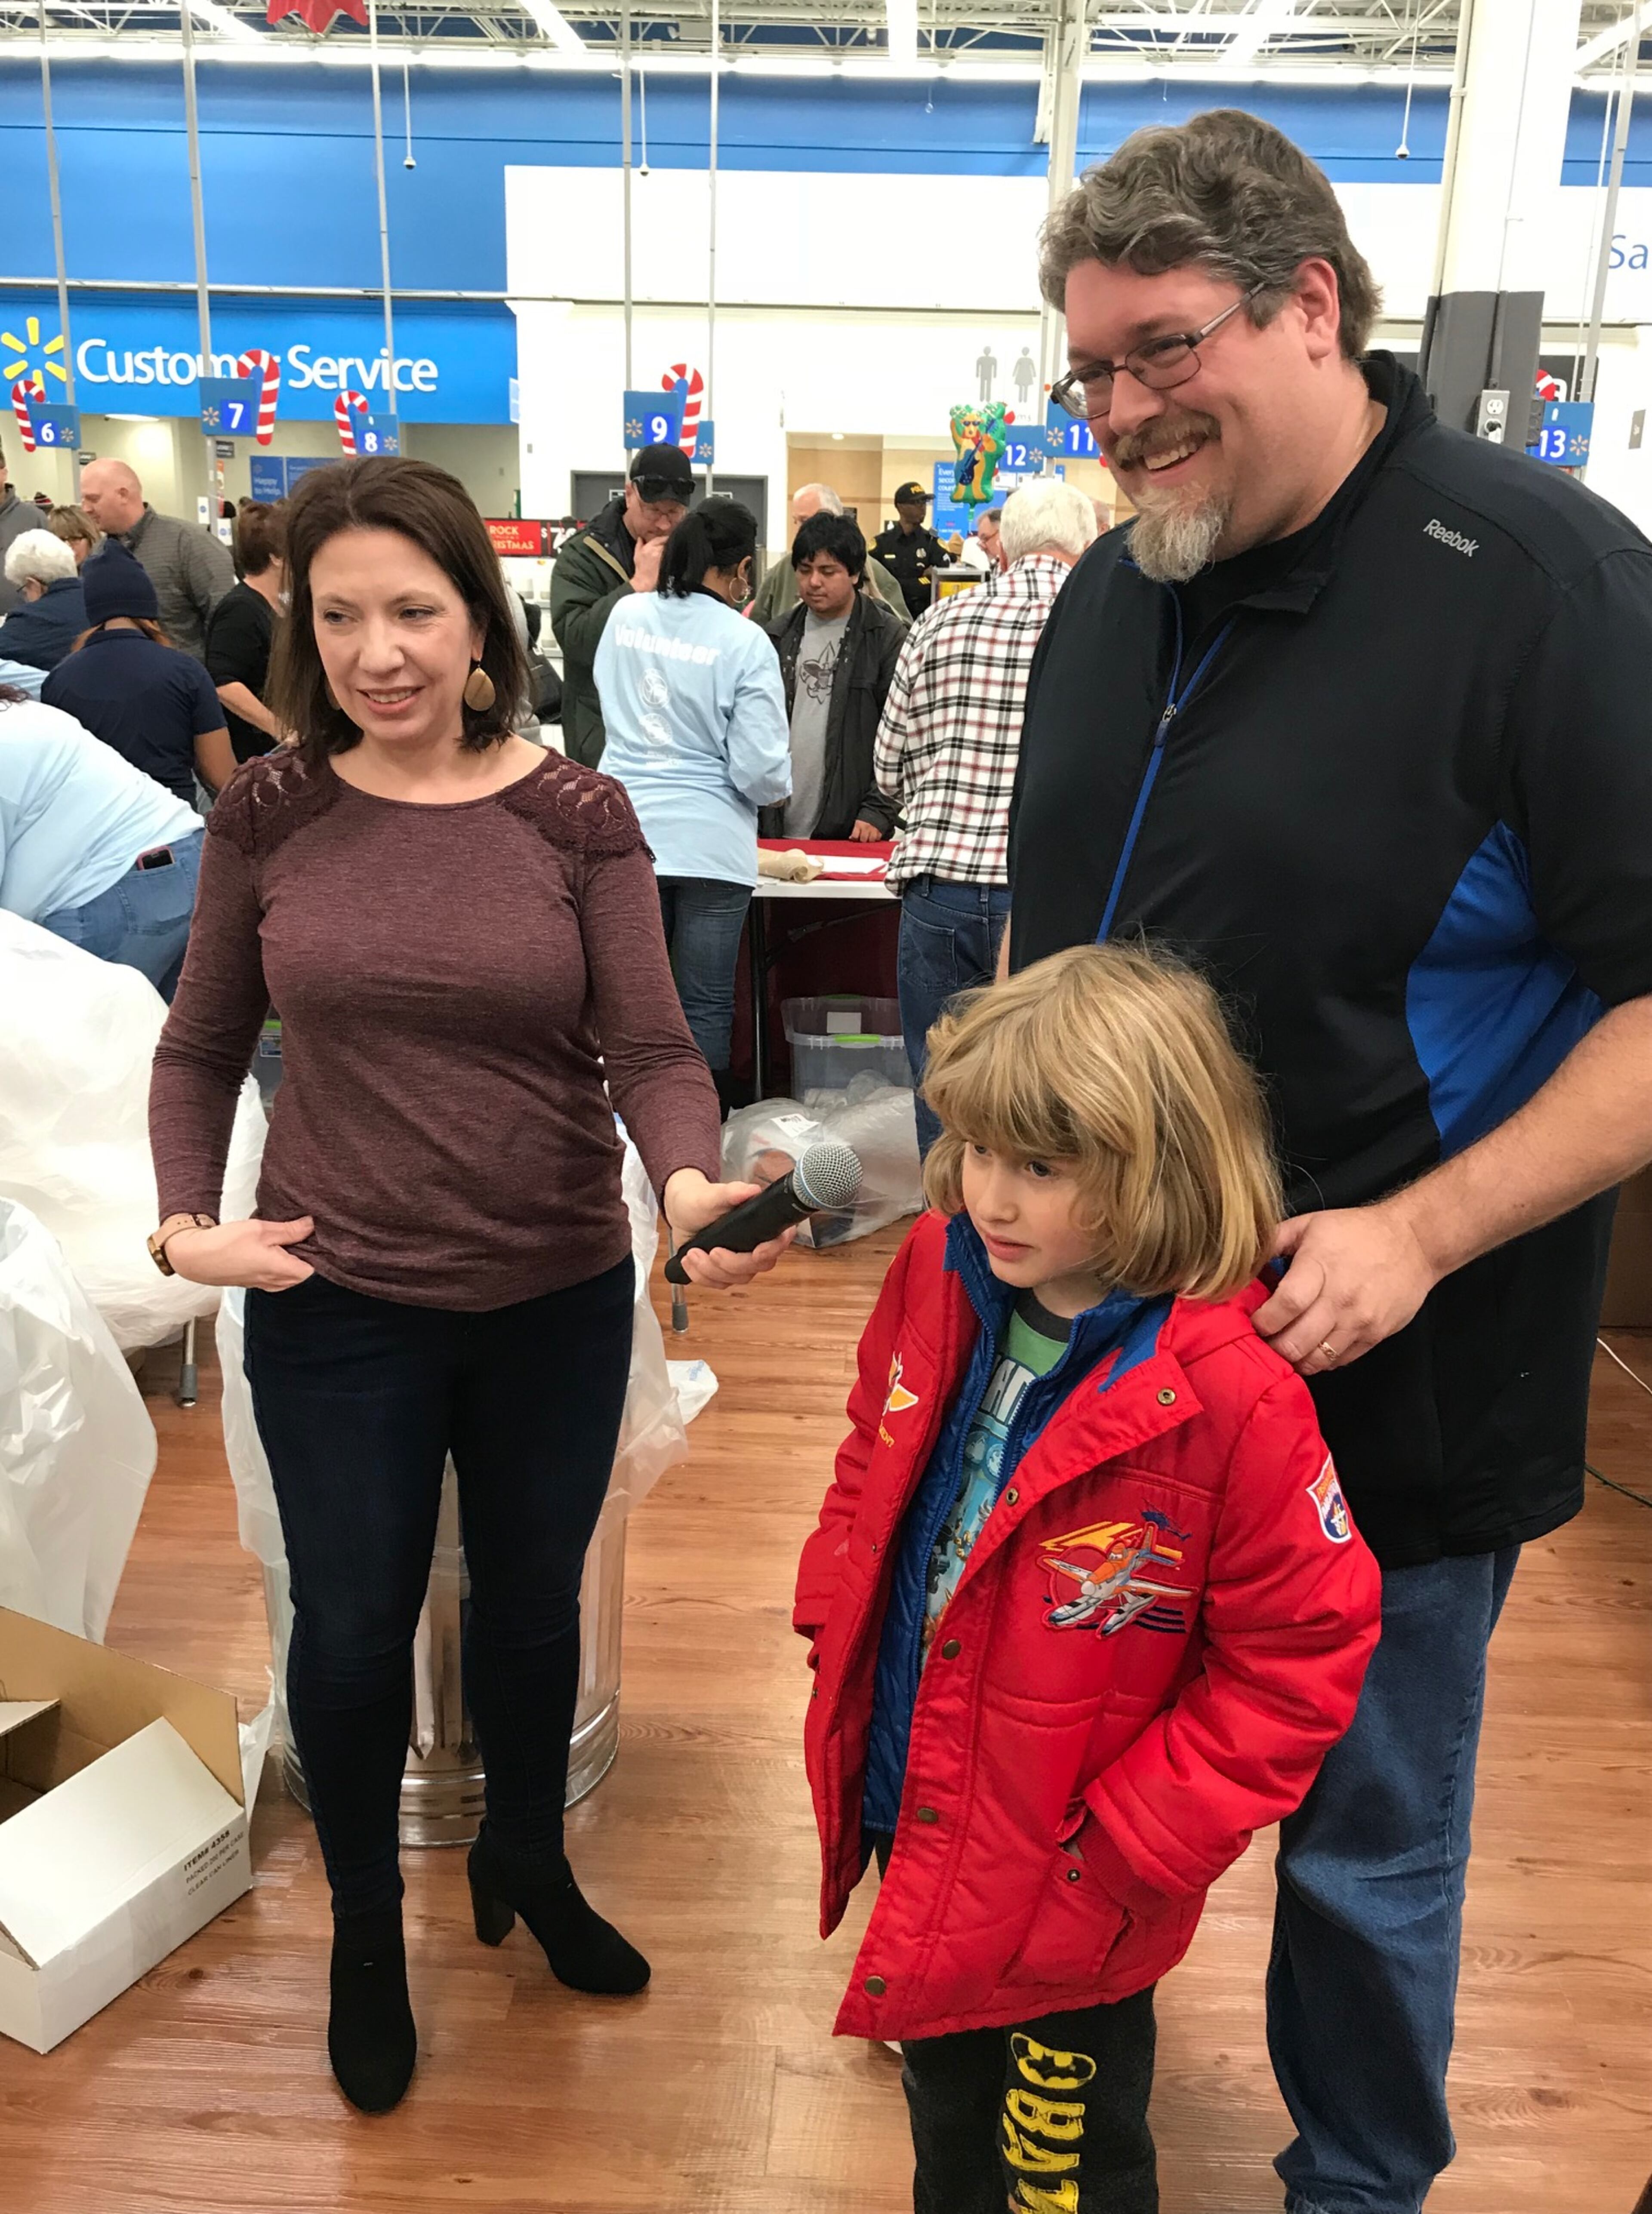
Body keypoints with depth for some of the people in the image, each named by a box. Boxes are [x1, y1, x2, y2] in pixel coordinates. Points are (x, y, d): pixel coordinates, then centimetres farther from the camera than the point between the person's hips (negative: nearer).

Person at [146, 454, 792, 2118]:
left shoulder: (579, 818, -7)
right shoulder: (268, 815, -4)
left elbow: (651, 1050, -12)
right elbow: (199, 1051, 5)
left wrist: (693, 1181, -32)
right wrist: (187, 1218, -10)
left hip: (557, 1300, 1)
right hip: (336, 1304, 0)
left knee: (533, 1610, 19)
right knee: (353, 1633, 13)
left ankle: (527, 1860, 49)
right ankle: (364, 1920, 42)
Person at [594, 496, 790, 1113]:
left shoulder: (626, 616, 2)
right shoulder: (746, 643, -12)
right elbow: (760, 771, -13)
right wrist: (778, 785, 7)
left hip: (625, 835, 4)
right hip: (710, 844, -4)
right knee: (705, 1008, 6)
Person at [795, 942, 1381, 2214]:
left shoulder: (1233, 1399, -29)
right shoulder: (938, 1276, -10)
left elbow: (1299, 1663, -20)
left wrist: (1123, 1850, -17)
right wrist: (836, 1610, 0)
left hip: (1062, 1889, -5)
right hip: (914, 1823, 6)